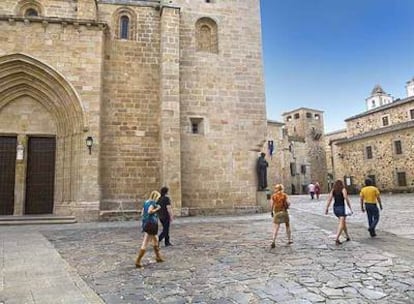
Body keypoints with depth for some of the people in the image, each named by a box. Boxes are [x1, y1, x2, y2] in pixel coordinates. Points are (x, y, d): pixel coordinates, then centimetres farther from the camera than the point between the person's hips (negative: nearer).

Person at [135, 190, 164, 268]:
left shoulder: (146, 202, 13)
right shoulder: (153, 203, -10)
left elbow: (142, 213, 15)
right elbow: (150, 211, -26)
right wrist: (157, 209, -11)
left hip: (145, 223, 9)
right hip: (151, 224, -9)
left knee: (155, 240, 23)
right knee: (145, 244, -4)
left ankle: (158, 257, 35)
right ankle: (138, 261, -3)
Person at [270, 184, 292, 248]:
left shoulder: (273, 196, 1)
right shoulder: (285, 195, -1)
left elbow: (272, 205, 0)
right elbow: (287, 203, -8)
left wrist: (272, 212, 11)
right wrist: (287, 206, 13)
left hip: (277, 212, 0)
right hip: (284, 212, 0)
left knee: (276, 228, -2)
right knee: (287, 225, 20)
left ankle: (273, 241, -14)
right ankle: (289, 240, 28)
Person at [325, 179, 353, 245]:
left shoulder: (333, 190, 8)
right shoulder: (343, 190, -2)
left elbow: (329, 199, -3)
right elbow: (347, 199, -12)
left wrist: (327, 209, -5)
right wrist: (350, 209, -7)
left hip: (335, 208, 6)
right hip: (341, 208, -5)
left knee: (343, 222, 24)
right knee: (341, 224, -10)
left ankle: (347, 236, 34)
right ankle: (337, 239, -26)